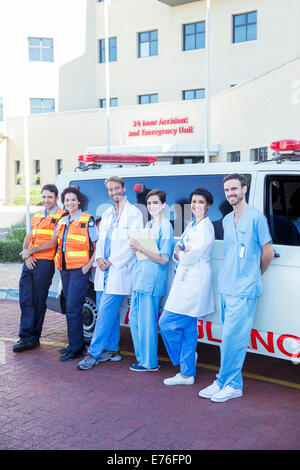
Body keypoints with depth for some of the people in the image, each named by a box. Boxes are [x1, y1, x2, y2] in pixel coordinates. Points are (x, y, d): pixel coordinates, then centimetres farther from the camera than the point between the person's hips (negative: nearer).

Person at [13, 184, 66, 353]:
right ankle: (27, 337, 8)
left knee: (38, 301, 0)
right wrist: (26, 254, 0)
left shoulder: (61, 216, -5)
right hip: (30, 262, 7)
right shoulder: (36, 215, 19)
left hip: (45, 262, -7)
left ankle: (33, 337, 11)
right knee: (25, 299, 3)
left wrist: (30, 251, -7)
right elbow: (28, 238, 19)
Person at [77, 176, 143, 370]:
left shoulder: (134, 213, -3)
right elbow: (100, 239, 18)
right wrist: (99, 258, -2)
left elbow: (133, 244, -10)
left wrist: (111, 262, -12)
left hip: (119, 270, -7)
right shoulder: (107, 214, 19)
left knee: (106, 311, -9)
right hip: (104, 270, 7)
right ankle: (111, 349, 20)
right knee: (109, 311, 10)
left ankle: (94, 353, -6)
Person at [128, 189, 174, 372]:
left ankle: (150, 362, 11)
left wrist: (141, 248, -20)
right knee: (134, 318, 13)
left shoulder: (165, 227, -10)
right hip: (139, 276, 9)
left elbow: (164, 259, -15)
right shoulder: (148, 224, 16)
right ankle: (142, 357, 26)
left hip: (152, 279, -9)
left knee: (147, 321, -2)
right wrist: (135, 248, 4)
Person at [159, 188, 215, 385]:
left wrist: (180, 254, 2)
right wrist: (179, 252, -5)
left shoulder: (206, 227, -12)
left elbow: (192, 256, -17)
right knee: (188, 328, 11)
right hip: (186, 280, 9)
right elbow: (178, 251, 17)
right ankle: (187, 374, 18)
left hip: (194, 282, -9)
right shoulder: (192, 225, 17)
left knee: (167, 323, -6)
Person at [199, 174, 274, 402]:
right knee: (230, 338, 11)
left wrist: (254, 277, 8)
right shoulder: (227, 220, 15)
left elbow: (268, 252, -3)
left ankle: (229, 384, 5)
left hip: (244, 291, -7)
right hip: (225, 288, 7)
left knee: (231, 338, -6)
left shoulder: (256, 217, -7)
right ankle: (226, 382, 19)